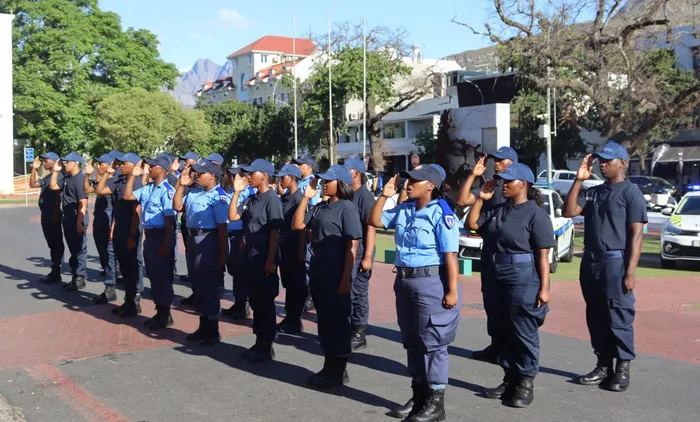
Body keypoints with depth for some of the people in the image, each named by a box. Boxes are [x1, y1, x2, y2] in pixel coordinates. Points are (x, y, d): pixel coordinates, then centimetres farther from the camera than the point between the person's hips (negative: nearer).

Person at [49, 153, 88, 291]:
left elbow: (83, 203, -21)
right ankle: (75, 277, 23)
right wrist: (55, 171, 10)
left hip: (77, 219, -10)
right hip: (68, 219, 10)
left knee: (79, 250, -1)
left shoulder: (80, 179, -16)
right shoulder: (66, 178, 12)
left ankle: (80, 279, 5)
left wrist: (79, 222, -24)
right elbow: (53, 186, 19)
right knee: (73, 250, 15)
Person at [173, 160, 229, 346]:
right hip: (192, 239, 8)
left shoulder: (219, 196, -15)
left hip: (208, 241, -8)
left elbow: (222, 227, -16)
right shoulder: (194, 193, 8)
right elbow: (177, 207, 15)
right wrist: (181, 184, 7)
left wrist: (223, 254, -16)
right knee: (197, 285, 16)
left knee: (208, 286, 1)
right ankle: (203, 326, 30)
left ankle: (213, 331, 15)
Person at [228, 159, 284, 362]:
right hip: (251, 258, 8)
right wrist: (236, 192, 0)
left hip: (265, 259, -8)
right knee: (255, 302, 14)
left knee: (266, 303, 0)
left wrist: (271, 260, -18)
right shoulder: (251, 199, 11)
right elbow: (232, 217, 5)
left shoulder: (272, 199, -13)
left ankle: (267, 347, 10)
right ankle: (259, 343, 24)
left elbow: (274, 232, -16)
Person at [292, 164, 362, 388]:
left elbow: (352, 246, -14)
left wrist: (345, 278, -18)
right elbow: (297, 225, 9)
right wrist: (306, 198, 3)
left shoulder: (347, 207, -10)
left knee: (338, 321, 3)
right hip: (318, 273, 7)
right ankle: (329, 366, 25)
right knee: (324, 321, 14)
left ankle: (340, 371, 14)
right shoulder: (320, 207, 11)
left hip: (337, 275, -7)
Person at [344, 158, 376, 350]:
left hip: (358, 255, -7)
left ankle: (358, 334, 12)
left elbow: (371, 228, -16)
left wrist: (367, 256, -19)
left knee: (358, 294, 2)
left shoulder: (365, 196, -11)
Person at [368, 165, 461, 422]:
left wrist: (452, 290, -19)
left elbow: (450, 255, -16)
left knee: (432, 343, 1)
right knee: (411, 341, 15)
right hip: (404, 281, 8)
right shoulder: (403, 210, 8)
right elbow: (375, 221, 17)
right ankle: (419, 395, 28)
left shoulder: (441, 214, -13)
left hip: (431, 283, -8)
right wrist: (384, 196, 5)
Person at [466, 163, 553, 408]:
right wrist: (481, 199, 7)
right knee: (505, 331, 14)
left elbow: (543, 255, -13)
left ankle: (526, 383, 12)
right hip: (498, 279, 8)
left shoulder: (536, 214, -10)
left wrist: (544, 288, -17)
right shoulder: (497, 210, 11)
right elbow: (471, 224, 14)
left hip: (525, 281, -7)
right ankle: (510, 378, 26)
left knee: (524, 333, 1)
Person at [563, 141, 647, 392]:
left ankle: (622, 369, 10)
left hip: (615, 262, -6)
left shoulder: (631, 193, -4)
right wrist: (579, 180, -1)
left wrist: (630, 272, -16)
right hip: (590, 262, 7)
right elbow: (568, 212, 3)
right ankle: (603, 366, 21)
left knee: (619, 318, 0)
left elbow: (636, 234, -9)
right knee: (596, 317, 11)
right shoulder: (592, 192, 14)